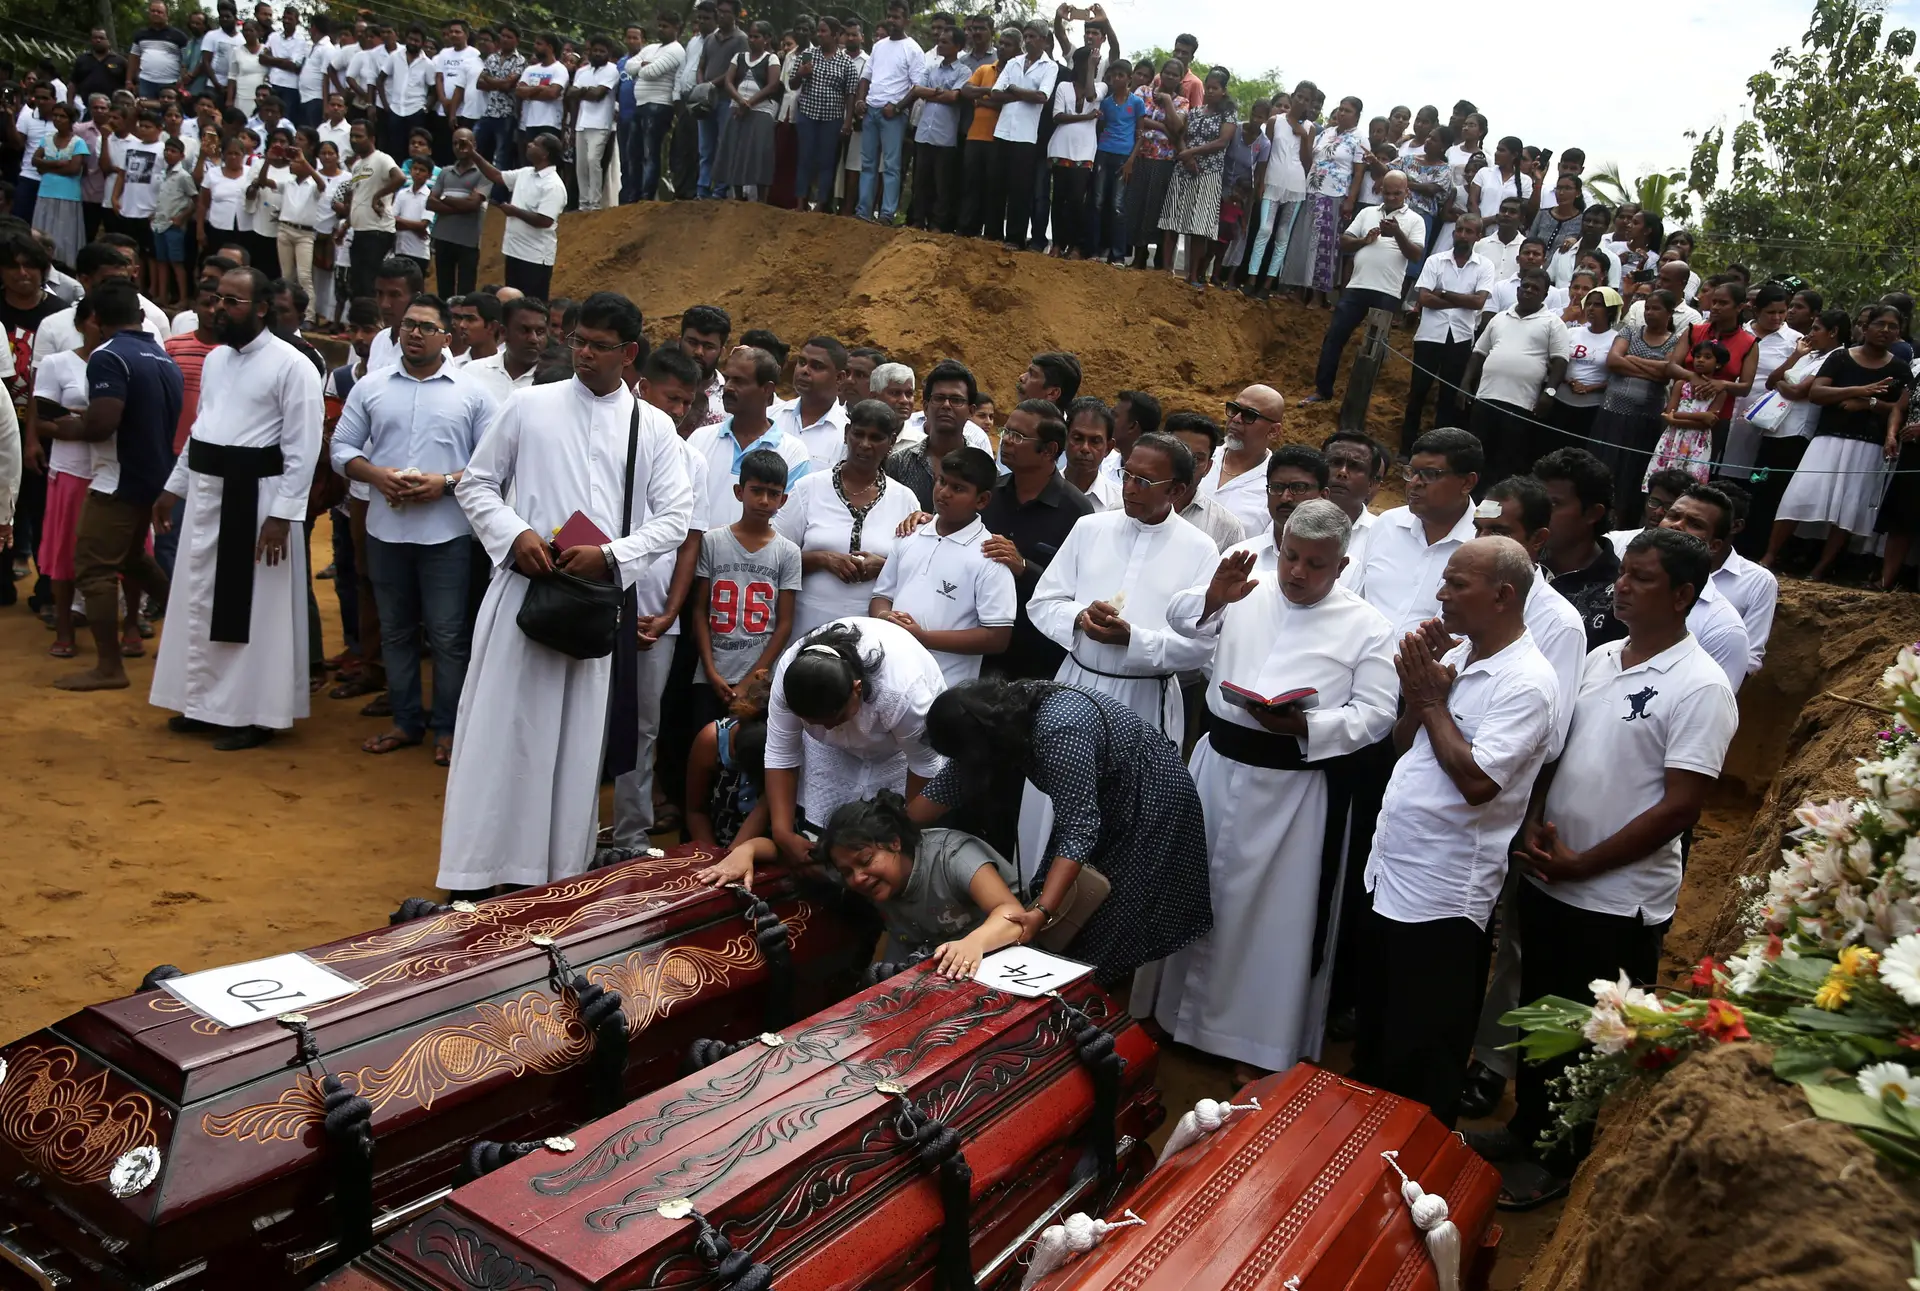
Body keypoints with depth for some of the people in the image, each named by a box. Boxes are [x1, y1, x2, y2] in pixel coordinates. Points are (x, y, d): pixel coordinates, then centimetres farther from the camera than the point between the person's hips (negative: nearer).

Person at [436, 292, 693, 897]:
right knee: (500, 730, 1)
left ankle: (562, 873, 19)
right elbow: (476, 484, 9)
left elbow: (675, 518, 3)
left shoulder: (653, 427, 7)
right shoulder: (528, 406, 5)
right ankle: (477, 870, 11)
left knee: (576, 739, 8)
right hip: (523, 588, -1)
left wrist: (611, 555, -11)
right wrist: (515, 534, -9)